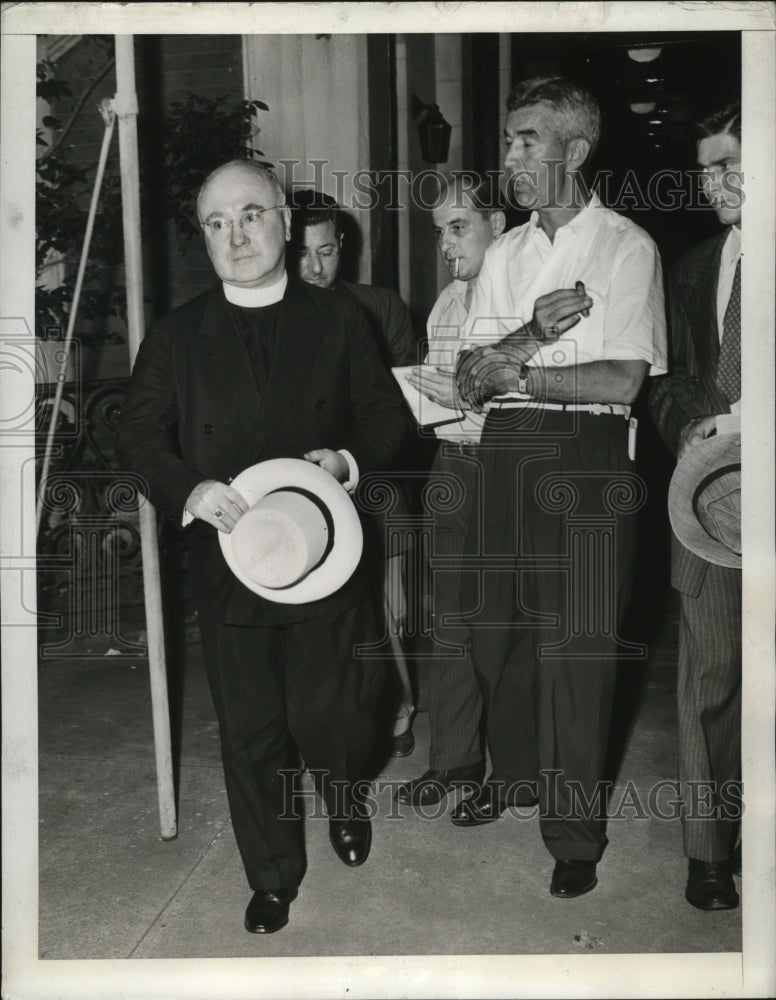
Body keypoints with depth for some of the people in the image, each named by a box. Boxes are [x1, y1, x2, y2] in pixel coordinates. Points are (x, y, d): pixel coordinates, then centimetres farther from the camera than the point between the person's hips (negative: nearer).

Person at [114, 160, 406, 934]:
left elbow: (386, 418, 7)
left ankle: (343, 800, 45)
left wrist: (348, 458, -14)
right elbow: (138, 436, 2)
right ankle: (272, 877, 32)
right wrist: (188, 489, -17)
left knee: (332, 716, 7)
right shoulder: (176, 336, 5)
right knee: (250, 731, 9)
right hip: (227, 560, 1)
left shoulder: (338, 321, 5)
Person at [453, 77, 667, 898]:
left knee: (575, 648, -1)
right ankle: (518, 769, 37)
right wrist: (532, 331, -12)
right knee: (498, 629, 12)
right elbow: (468, 383, 5)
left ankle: (575, 833, 16)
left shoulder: (627, 246, -2)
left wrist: (513, 371, -8)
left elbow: (622, 379, -12)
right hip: (506, 452, 5)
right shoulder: (504, 254, 14)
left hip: (587, 457, -5)